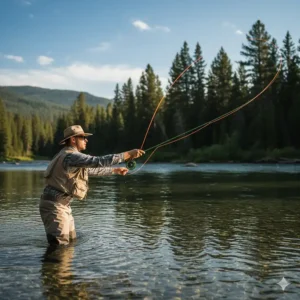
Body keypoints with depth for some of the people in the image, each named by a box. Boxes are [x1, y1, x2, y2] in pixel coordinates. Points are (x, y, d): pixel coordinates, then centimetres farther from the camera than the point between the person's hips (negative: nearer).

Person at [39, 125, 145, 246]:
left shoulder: (70, 156, 16)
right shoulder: (71, 156, -18)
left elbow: (91, 170, 27)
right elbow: (100, 161, -28)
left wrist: (115, 170, 29)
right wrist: (128, 154, -26)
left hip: (62, 205, 11)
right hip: (54, 205, -11)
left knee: (71, 240, 15)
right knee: (60, 244, -10)